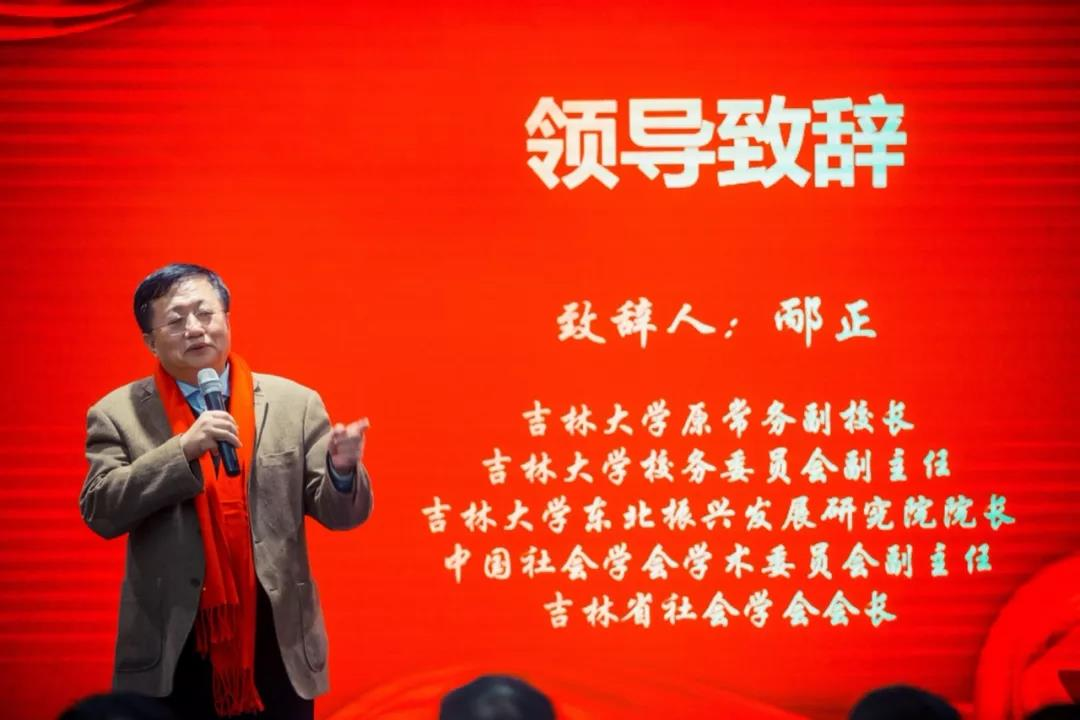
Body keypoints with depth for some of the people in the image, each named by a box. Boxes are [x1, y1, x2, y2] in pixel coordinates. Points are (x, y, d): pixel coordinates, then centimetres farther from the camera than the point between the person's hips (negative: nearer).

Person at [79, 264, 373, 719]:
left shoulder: (293, 404, 5)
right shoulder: (118, 414, 2)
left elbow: (338, 511, 4)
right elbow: (99, 511, -9)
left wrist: (342, 469, -18)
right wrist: (184, 450, -18)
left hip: (277, 652, 1)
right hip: (172, 660, -1)